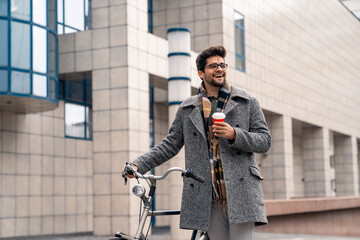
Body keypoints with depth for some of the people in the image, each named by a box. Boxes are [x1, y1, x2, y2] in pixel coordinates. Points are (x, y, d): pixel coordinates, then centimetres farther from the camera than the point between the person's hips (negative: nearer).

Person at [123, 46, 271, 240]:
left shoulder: (248, 103, 8)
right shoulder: (187, 109, 13)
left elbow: (265, 140, 4)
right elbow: (170, 144, 15)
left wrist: (235, 135, -14)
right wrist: (138, 165, 3)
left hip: (241, 194, -2)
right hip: (209, 198, 2)